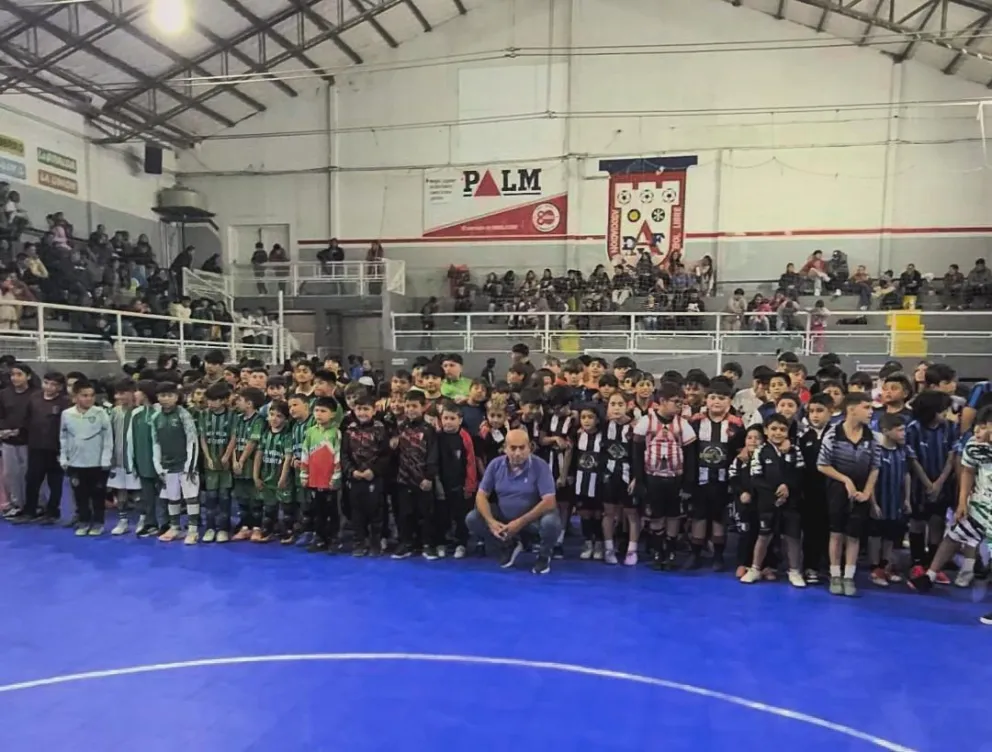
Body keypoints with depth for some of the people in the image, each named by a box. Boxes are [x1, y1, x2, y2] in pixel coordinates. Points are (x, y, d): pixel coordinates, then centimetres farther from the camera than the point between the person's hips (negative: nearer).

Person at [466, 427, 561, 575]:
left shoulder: (540, 466, -20)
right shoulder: (496, 465, -9)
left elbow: (549, 502, -25)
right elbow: (481, 496, -6)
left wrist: (521, 522, -29)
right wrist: (491, 521, -23)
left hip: (534, 517, -4)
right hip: (504, 516, 4)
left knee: (550, 522, -36)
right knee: (472, 520, -14)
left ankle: (544, 555, 0)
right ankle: (511, 544, 11)